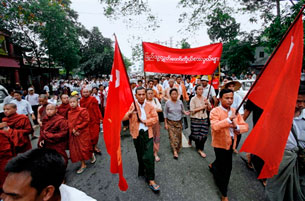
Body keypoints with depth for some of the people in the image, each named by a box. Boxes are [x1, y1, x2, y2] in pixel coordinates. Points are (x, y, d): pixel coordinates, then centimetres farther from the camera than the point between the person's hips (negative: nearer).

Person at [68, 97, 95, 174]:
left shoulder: (82, 110, -13)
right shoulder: (69, 113, 6)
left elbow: (86, 121, -15)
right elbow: (69, 123, 7)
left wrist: (76, 128, -16)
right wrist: (73, 130, -10)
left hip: (83, 133, -6)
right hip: (73, 134, 6)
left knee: (85, 147, 1)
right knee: (76, 149, 10)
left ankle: (92, 155, 35)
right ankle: (83, 165, 25)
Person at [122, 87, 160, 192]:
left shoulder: (150, 106, 1)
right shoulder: (131, 105, -2)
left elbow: (155, 118, -2)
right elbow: (123, 118, -10)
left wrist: (145, 121, -15)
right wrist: (129, 113, -30)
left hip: (148, 134, 0)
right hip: (137, 134, 1)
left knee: (149, 157, -4)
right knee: (140, 156, 17)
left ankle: (151, 180, 10)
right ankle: (142, 172, 43)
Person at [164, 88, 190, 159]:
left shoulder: (180, 102, -2)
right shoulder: (168, 103, -9)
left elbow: (182, 110, 8)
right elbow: (165, 113, -3)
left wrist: (185, 112, -16)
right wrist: (165, 123, -4)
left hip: (179, 122, 3)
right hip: (171, 122, -3)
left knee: (179, 136, 10)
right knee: (173, 136, -7)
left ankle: (178, 149, 30)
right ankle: (175, 151, 1)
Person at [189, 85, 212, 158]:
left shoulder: (205, 98, 6)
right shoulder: (193, 99, -8)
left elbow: (209, 109, 8)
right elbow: (192, 110, -14)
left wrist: (208, 104, -10)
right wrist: (202, 107, -14)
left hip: (204, 118, 4)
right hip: (195, 119, -4)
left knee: (204, 135, 4)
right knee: (196, 135, 3)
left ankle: (200, 149, 23)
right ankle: (190, 137, 39)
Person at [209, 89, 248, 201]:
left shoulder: (235, 111, 3)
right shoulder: (215, 111, -17)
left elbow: (245, 126, 1)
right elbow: (215, 126, -31)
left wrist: (237, 127, -20)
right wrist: (229, 119, -33)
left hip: (231, 143, 6)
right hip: (220, 143, -6)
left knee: (227, 165, 27)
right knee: (223, 168, 9)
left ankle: (213, 166, 59)